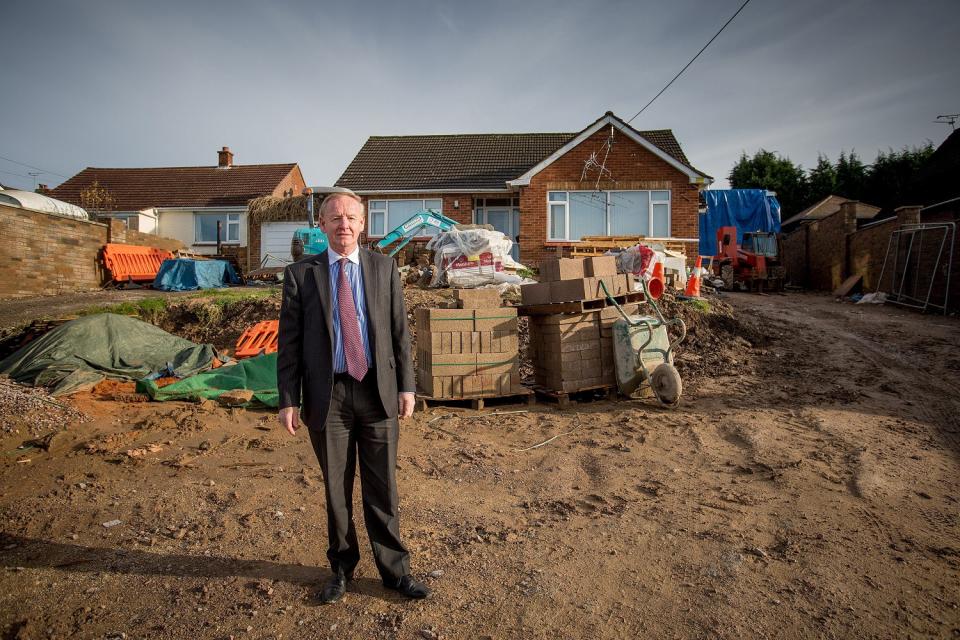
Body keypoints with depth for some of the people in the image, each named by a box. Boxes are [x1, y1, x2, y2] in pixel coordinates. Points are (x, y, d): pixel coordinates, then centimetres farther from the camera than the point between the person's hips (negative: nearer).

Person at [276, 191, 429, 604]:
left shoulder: (383, 267, 5)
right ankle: (342, 569, 34)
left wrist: (406, 386, 0)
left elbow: (399, 330, 4)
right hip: (327, 395, 0)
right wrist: (288, 400, -4)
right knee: (336, 488, 14)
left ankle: (394, 570, 27)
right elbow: (289, 342, 1)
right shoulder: (300, 274, 1)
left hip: (378, 391, 1)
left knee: (382, 488, 10)